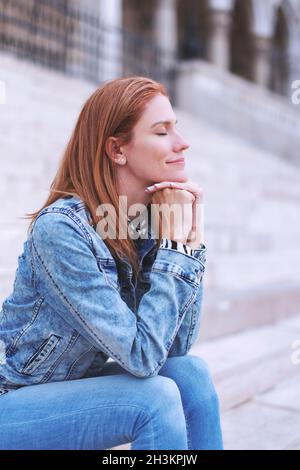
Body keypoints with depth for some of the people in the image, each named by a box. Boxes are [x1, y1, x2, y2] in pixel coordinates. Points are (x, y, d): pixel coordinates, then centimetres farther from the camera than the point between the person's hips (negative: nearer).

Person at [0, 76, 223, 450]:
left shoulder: (150, 220, -6)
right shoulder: (60, 229, -27)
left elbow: (177, 345, -9)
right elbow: (142, 356, -29)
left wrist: (191, 234, -16)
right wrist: (174, 241, -24)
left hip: (76, 386, 6)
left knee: (190, 373, -15)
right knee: (156, 398, -26)